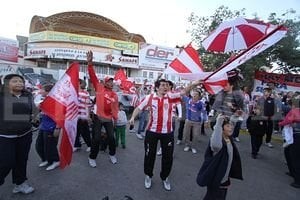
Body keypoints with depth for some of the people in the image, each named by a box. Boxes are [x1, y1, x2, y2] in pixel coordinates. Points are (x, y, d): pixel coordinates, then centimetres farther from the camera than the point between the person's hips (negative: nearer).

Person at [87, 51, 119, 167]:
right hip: (98, 118, -3)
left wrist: (115, 118, 10)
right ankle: (92, 158, 22)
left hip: (109, 119, 4)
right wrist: (90, 63, -22)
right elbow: (93, 77, -13)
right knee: (96, 138, 1)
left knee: (111, 137, 10)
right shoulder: (99, 88, -3)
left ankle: (112, 155, 33)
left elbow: (115, 107, 12)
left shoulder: (115, 95, 7)